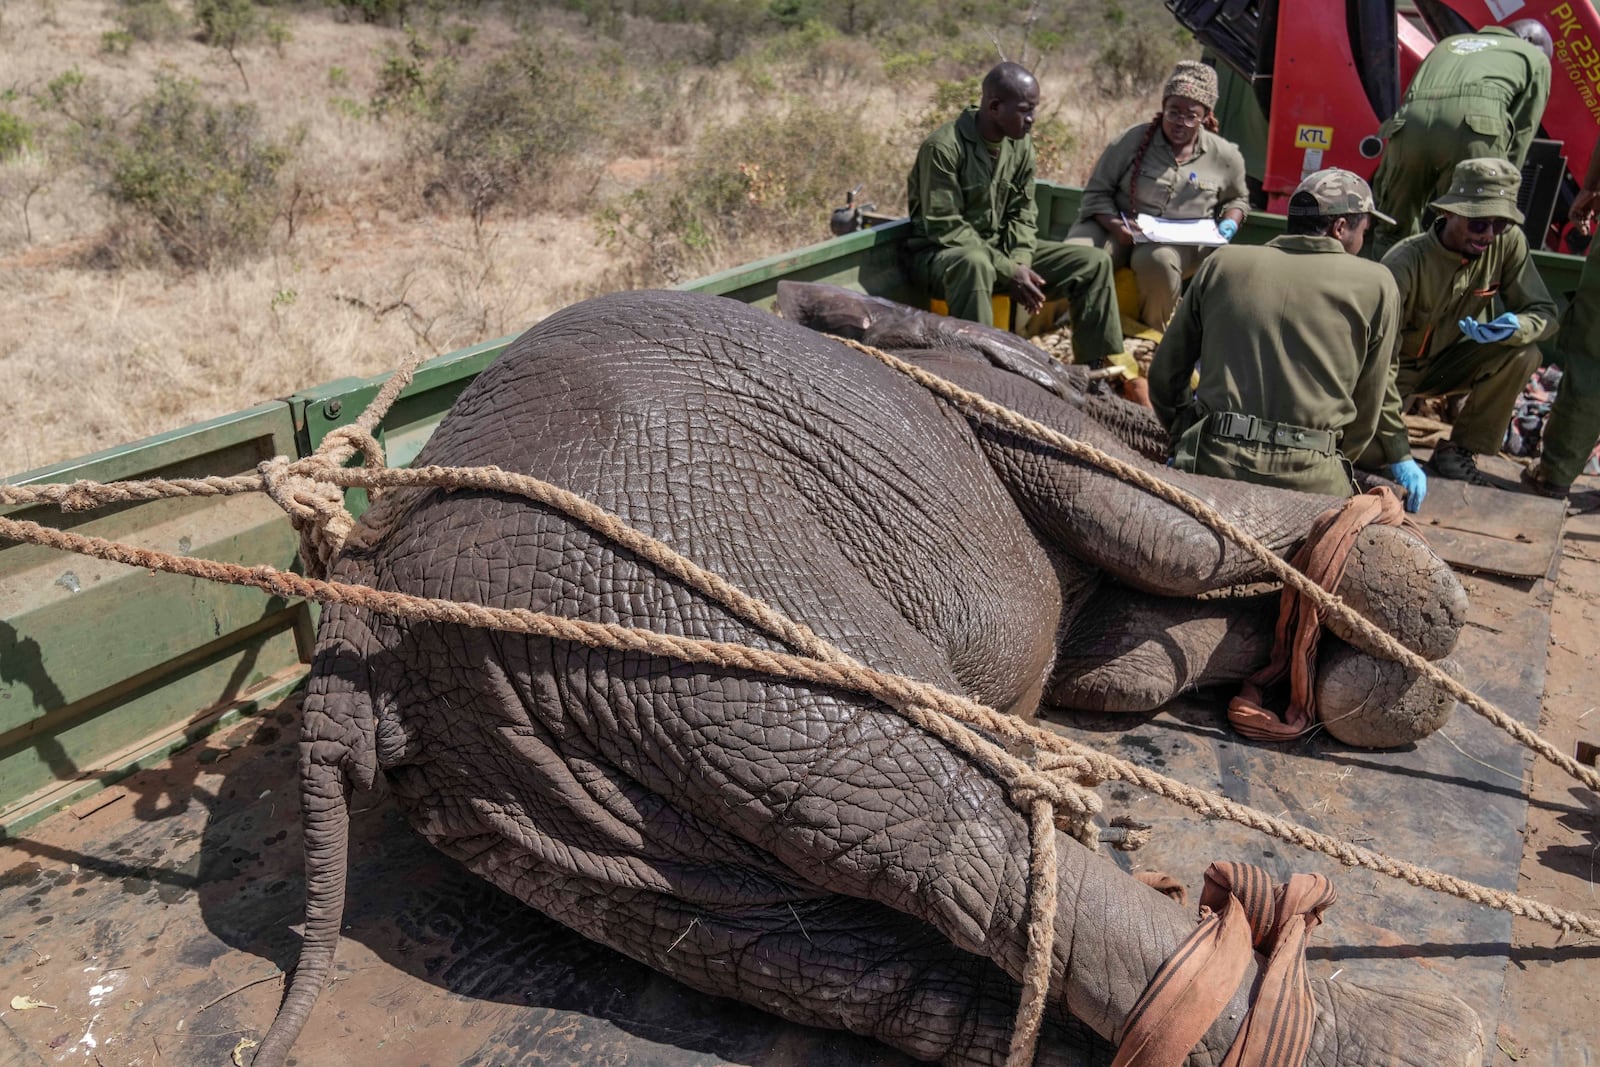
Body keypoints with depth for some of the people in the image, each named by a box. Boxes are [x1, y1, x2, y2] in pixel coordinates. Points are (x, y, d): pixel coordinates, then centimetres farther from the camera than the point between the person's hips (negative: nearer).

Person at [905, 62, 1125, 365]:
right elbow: (945, 229, -22)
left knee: (1094, 262, -2)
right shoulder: (943, 147, -20)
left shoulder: (1020, 143, 2)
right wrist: (1008, 271, -25)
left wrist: (1020, 262, -14)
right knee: (974, 264, -44)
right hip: (941, 254, -7)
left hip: (1001, 248, 7)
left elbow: (1023, 213, 7)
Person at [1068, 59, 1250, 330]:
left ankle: (1151, 333, -11)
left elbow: (1238, 198, 23)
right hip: (1119, 229, -1)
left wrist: (1229, 223, 0)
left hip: (1181, 241, 1)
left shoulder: (1224, 156, 5)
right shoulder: (1132, 140, -2)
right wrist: (1115, 225, -21)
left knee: (1157, 260, -39)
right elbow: (1097, 193, -2)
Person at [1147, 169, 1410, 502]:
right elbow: (1368, 406, 13)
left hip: (1210, 463, 2)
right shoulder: (1377, 286, 7)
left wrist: (1183, 437, 31)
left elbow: (1165, 372, 17)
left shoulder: (1223, 262, 12)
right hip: (1309, 480, -1)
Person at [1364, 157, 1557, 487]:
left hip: (1448, 362, 4)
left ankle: (1458, 451, -7)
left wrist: (1515, 327, -37)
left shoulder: (1509, 242, -15)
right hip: (1400, 369, -4)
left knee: (1523, 355, -24)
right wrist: (1398, 451, -35)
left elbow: (1544, 312, -8)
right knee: (1367, 450, -27)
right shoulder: (1406, 263, -28)